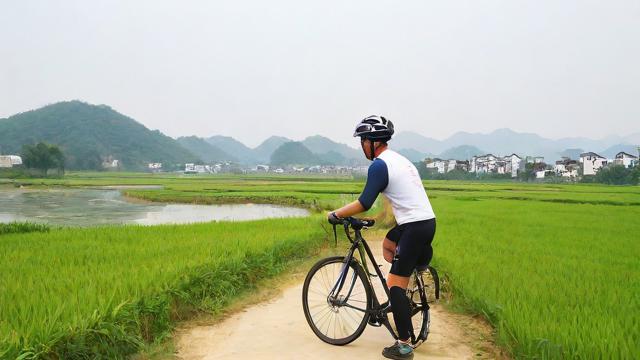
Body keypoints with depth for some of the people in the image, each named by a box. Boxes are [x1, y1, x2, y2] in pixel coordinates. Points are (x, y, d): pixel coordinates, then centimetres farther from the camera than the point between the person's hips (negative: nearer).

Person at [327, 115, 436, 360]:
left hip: (415, 227, -10)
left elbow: (364, 203, -16)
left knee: (395, 284, -6)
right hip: (426, 221, 10)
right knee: (388, 245, 31)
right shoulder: (398, 159, 18)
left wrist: (335, 214, -5)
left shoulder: (379, 165, -12)